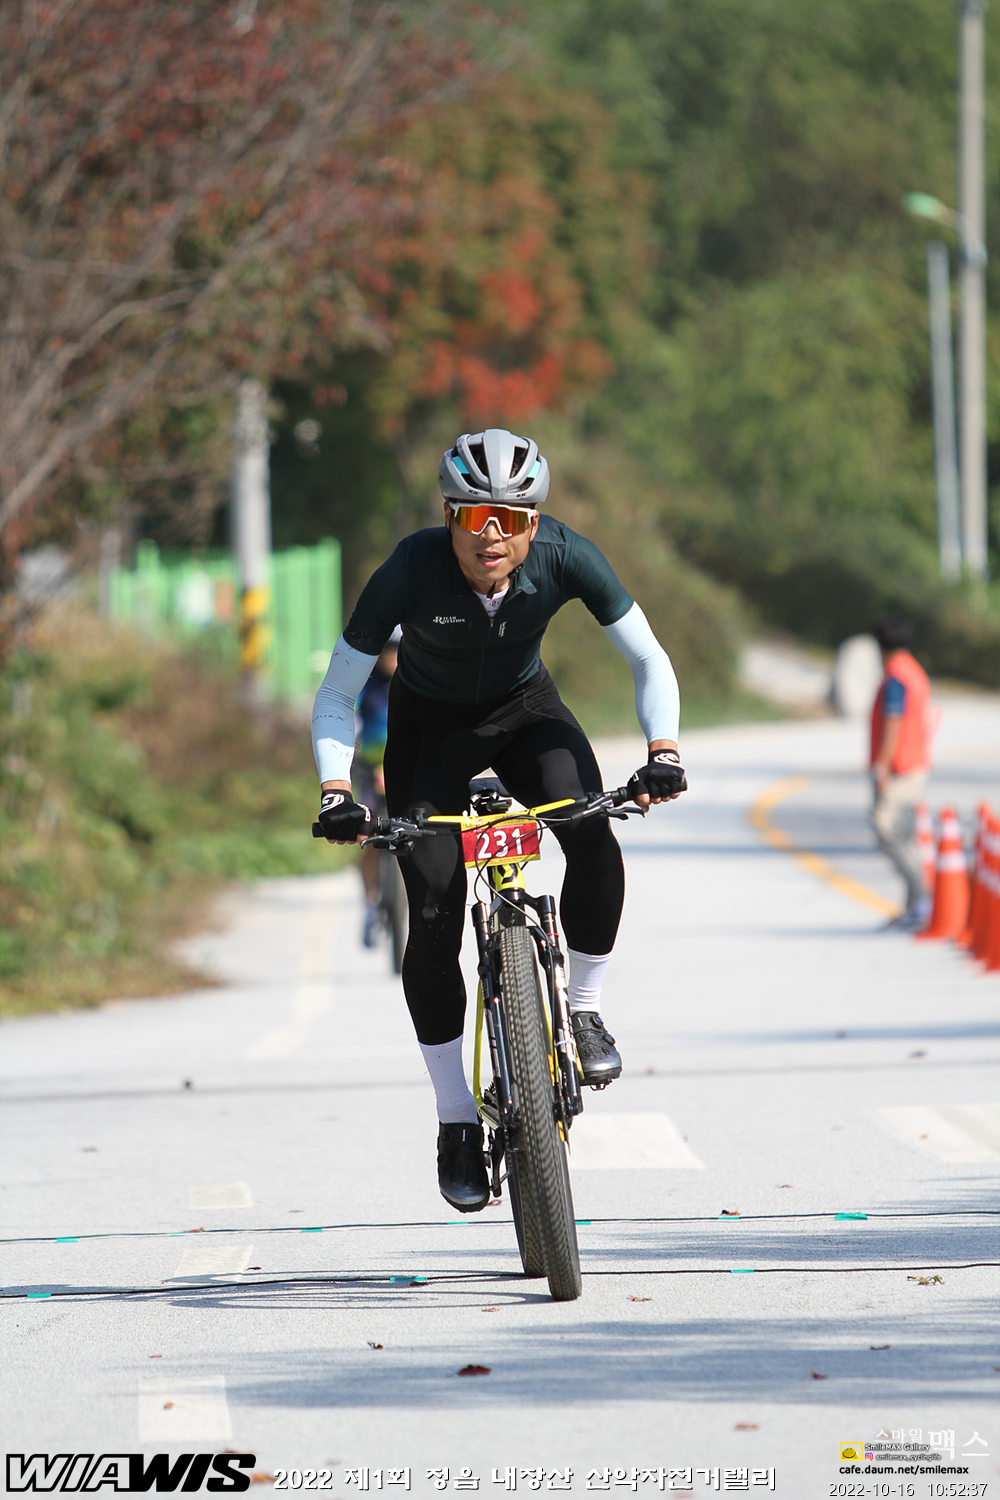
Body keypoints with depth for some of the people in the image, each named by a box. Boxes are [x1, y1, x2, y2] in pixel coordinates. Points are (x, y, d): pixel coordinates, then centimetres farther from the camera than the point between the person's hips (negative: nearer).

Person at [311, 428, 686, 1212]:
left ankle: (585, 1007, -3)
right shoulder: (412, 571, -31)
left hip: (524, 708, 1)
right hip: (431, 727, -1)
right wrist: (336, 793, -35)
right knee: (434, 918, -12)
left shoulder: (564, 556, -27)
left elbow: (650, 661, -17)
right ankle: (458, 1123, 2)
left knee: (593, 838, -28)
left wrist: (663, 751, -32)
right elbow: (336, 697, -21)